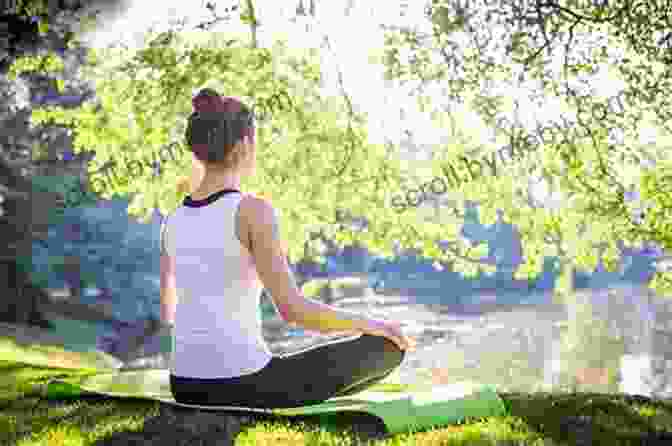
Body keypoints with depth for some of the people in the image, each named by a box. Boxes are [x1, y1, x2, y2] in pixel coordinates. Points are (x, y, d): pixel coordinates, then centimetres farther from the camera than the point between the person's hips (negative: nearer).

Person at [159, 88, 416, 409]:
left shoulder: (172, 221, 7)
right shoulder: (254, 210, -14)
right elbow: (292, 309, -18)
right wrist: (369, 324, -3)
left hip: (187, 388, 8)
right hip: (241, 387, -8)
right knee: (389, 348, 9)